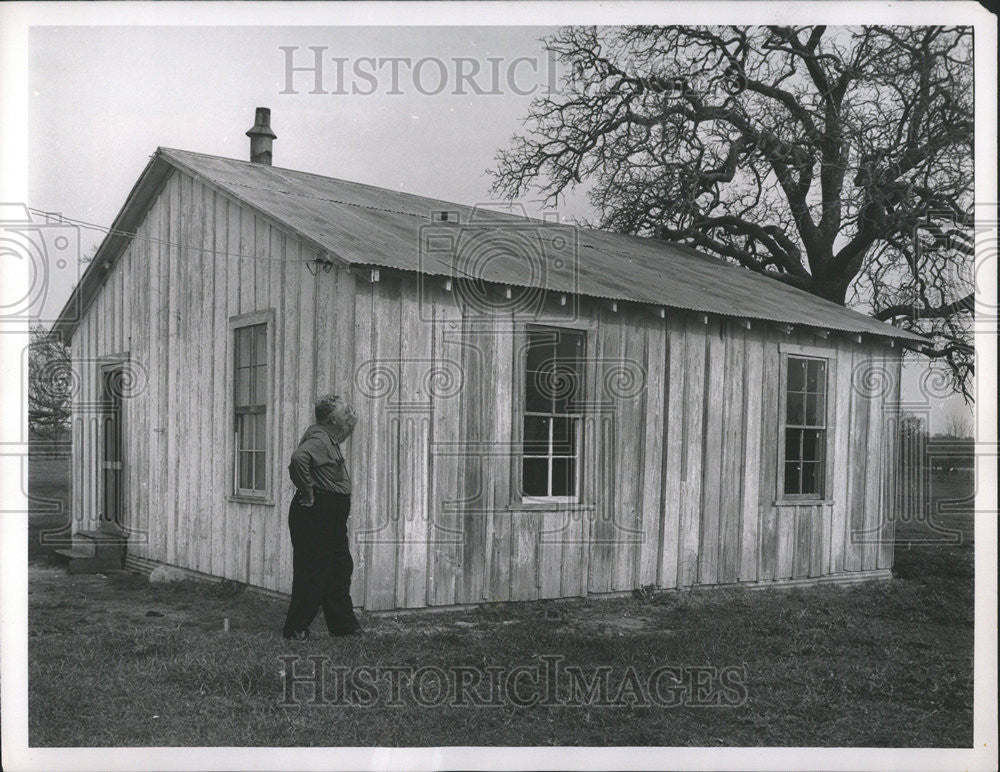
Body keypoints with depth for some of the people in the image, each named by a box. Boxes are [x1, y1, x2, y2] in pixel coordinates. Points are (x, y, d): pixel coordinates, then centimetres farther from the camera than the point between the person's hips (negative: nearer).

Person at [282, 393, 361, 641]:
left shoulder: (330, 439, 14)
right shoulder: (318, 439, -17)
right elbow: (299, 458, -37)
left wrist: (352, 423, 17)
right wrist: (307, 493, -28)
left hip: (331, 518, 11)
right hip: (315, 516, -11)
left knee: (340, 569, 15)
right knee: (312, 574, -3)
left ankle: (344, 626, 24)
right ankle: (295, 630, 8)